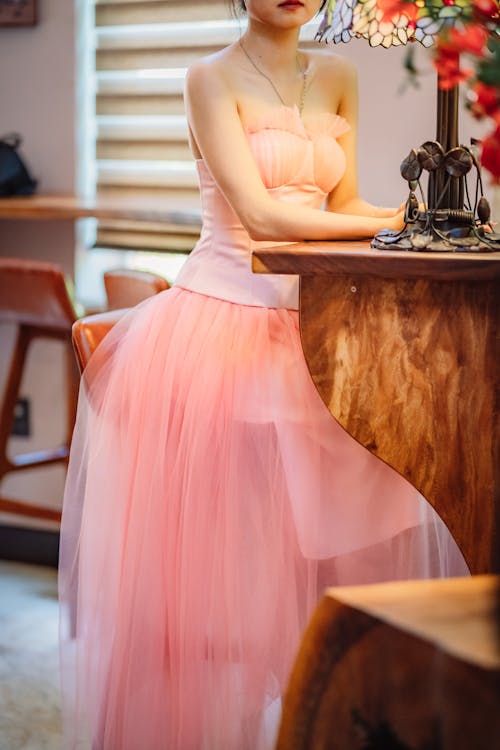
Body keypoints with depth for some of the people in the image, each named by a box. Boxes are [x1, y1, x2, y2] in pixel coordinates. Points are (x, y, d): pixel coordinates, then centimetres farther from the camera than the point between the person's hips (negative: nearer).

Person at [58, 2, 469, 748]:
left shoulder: (336, 78, 14)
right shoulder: (213, 78, -3)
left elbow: (345, 206, 12)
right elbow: (259, 215, -13)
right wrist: (391, 224, -12)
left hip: (307, 321, 5)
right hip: (220, 316, -5)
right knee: (212, 538, -8)